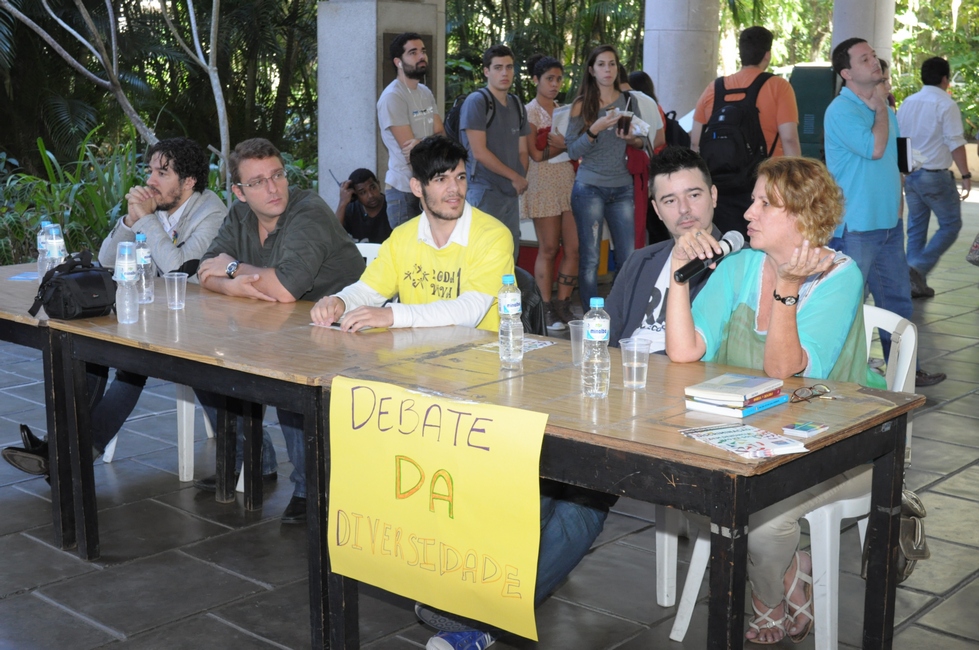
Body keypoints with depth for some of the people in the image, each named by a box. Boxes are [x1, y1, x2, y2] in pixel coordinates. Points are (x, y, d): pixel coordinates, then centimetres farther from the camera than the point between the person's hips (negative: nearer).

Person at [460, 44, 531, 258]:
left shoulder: (516, 104, 15)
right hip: (485, 192, -7)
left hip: (512, 193, 7)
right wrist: (515, 177, -9)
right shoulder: (476, 101, -8)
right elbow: (479, 152, -15)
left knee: (510, 259, 9)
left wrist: (521, 179, -1)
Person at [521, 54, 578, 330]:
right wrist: (565, 145, -1)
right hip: (543, 185, -6)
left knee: (573, 248, -1)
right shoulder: (530, 112, -1)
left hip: (569, 181, 6)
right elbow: (535, 155, -7)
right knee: (548, 249, -3)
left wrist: (561, 142, -3)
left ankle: (563, 305, 7)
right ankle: (547, 310, 3)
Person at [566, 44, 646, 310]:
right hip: (589, 188, -2)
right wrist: (596, 129, -17)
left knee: (629, 257, 0)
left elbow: (643, 142, 15)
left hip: (622, 188, 3)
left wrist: (633, 139, -7)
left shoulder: (629, 102, 10)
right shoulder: (582, 105, 2)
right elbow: (573, 150, -3)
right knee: (590, 258, -1)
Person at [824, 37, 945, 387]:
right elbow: (875, 148, -23)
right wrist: (881, 106, -9)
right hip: (855, 227, -9)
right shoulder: (841, 110, -13)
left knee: (897, 298, 15)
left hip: (889, 222, 9)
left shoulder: (882, 108, 14)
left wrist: (897, 200, 14)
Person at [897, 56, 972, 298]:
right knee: (951, 225, 5)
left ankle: (915, 283, 14)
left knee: (916, 228, 13)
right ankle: (919, 267, -11)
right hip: (935, 176, -7)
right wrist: (966, 175, -11)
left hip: (910, 175, 7)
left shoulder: (907, 103, 8)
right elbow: (955, 143, -15)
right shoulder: (946, 105, -12)